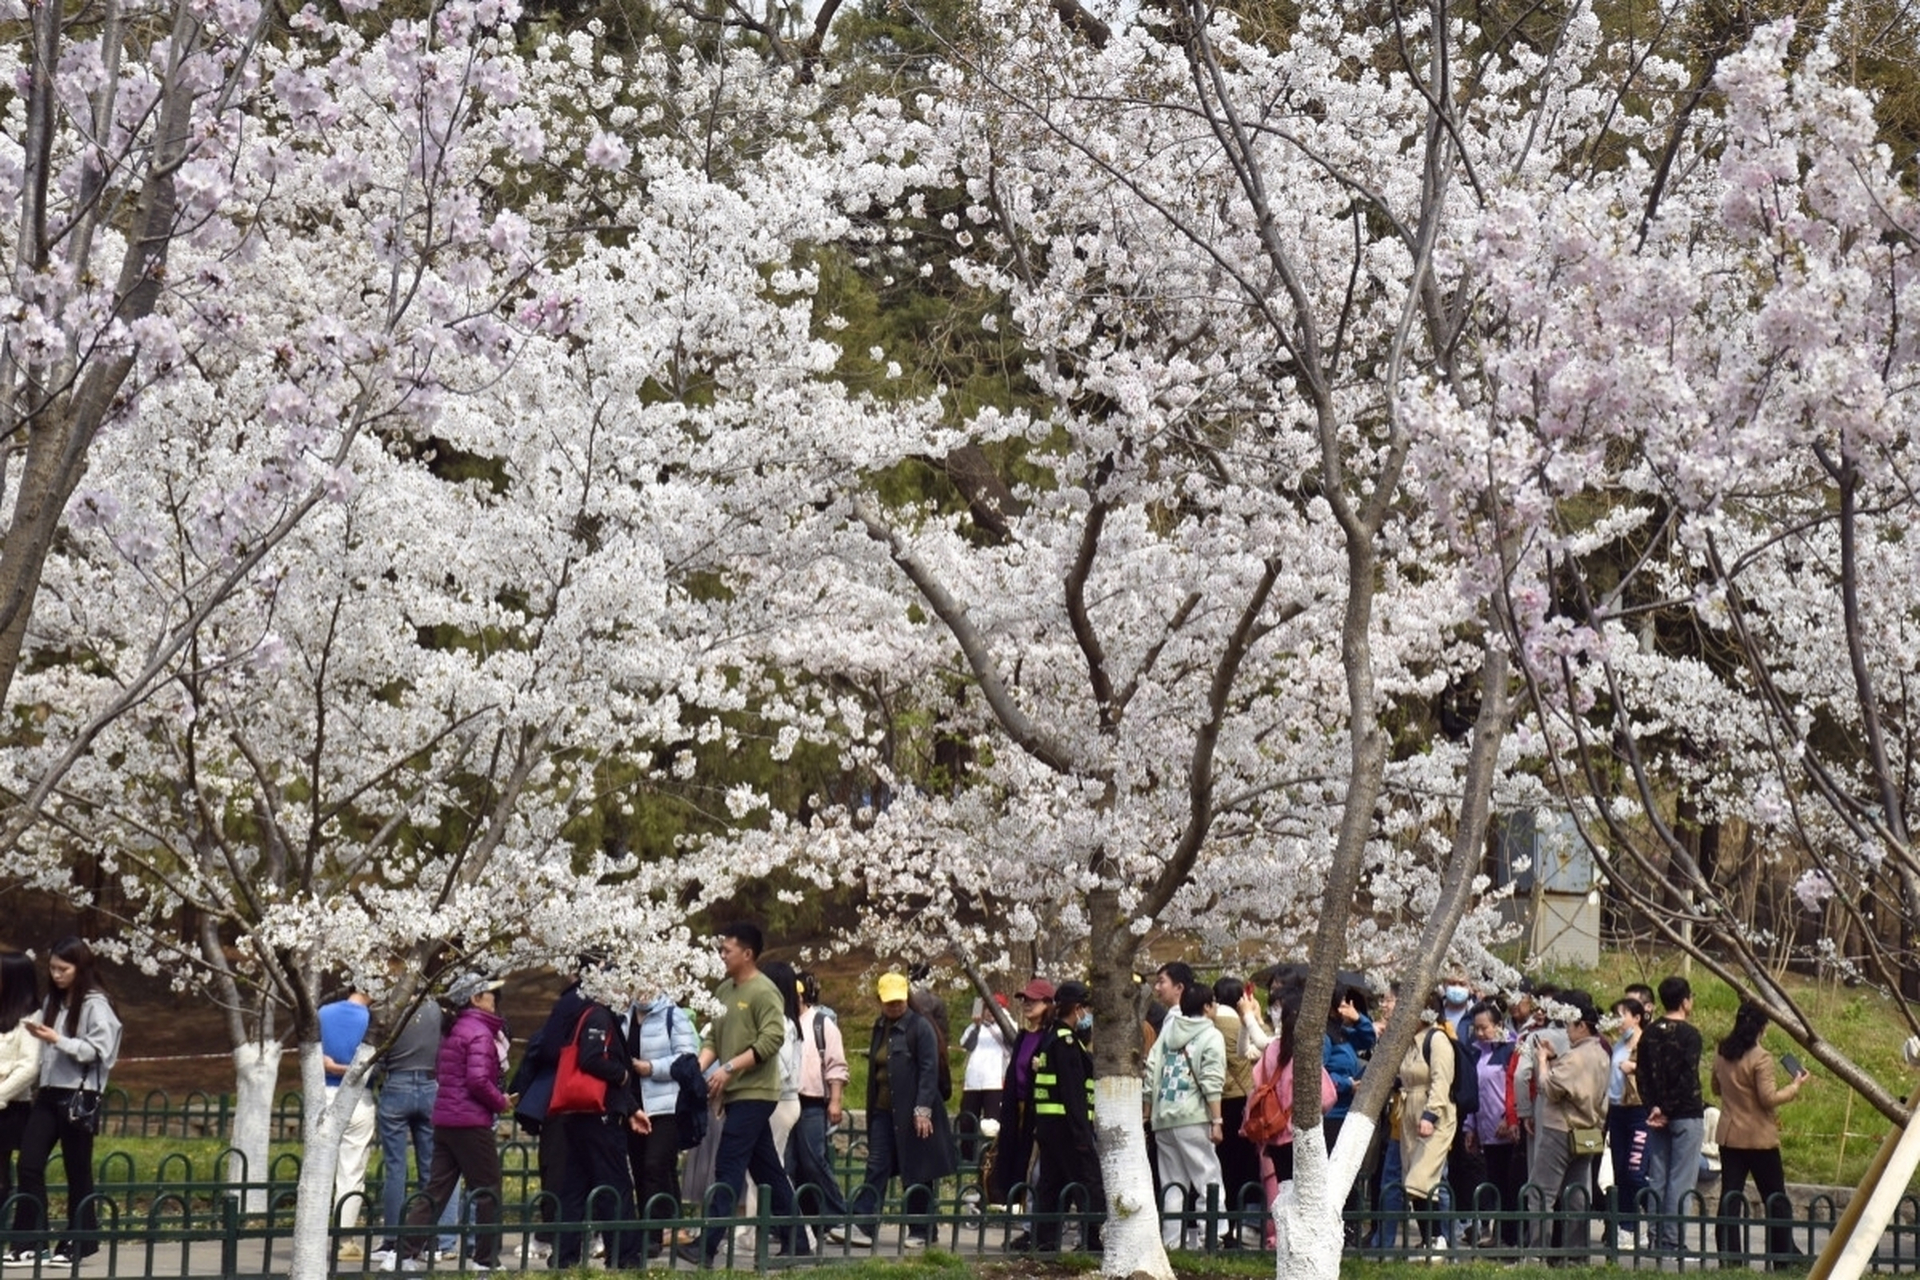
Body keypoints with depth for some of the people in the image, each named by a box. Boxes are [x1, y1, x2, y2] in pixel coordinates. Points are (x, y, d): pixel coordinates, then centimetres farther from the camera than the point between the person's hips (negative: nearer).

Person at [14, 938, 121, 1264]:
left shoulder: (96, 1004, -6)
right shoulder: (53, 1001, 14)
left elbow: (99, 1050, -13)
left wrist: (59, 1040, -18)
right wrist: (39, 1037, 1)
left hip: (79, 1095, -7)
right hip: (50, 1092, 7)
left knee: (77, 1170, 1)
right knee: (29, 1164, -1)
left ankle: (76, 1243, 9)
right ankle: (33, 1241, 3)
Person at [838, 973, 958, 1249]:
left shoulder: (920, 1027, -7)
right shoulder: (880, 1027, 13)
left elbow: (929, 1070, -12)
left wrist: (923, 1110, -19)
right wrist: (871, 1108, 15)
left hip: (912, 1112, -6)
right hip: (883, 1110, 6)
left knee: (916, 1173, 1)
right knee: (876, 1169, 0)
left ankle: (920, 1231, 9)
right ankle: (861, 1224, -4)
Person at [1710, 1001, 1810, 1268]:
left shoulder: (1721, 1054, 4)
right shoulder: (1760, 1057, -17)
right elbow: (1769, 1098, -17)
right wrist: (1795, 1086, -6)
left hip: (1729, 1136, 6)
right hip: (1759, 1138, -6)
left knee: (1730, 1198, 5)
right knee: (1774, 1199, 7)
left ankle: (1728, 1257, 2)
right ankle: (1784, 1257, 12)